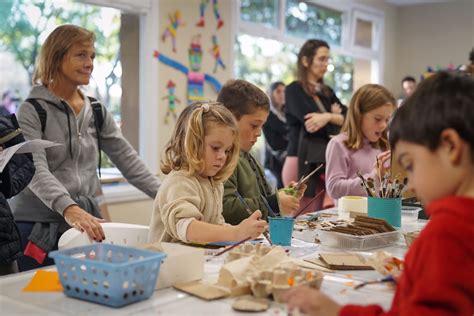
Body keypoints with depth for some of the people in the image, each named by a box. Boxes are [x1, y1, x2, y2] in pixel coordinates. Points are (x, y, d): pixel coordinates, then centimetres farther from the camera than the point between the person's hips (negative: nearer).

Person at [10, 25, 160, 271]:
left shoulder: (96, 111, 10)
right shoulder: (32, 111, -7)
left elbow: (127, 159, 10)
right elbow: (35, 170, -21)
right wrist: (68, 208, -38)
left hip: (86, 224, 5)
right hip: (38, 230, -4)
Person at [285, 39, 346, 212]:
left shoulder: (327, 92, 18)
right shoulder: (294, 90, -3)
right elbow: (311, 125, -14)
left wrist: (328, 117, -12)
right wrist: (335, 115, 1)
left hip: (324, 158, 6)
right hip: (302, 159, -6)